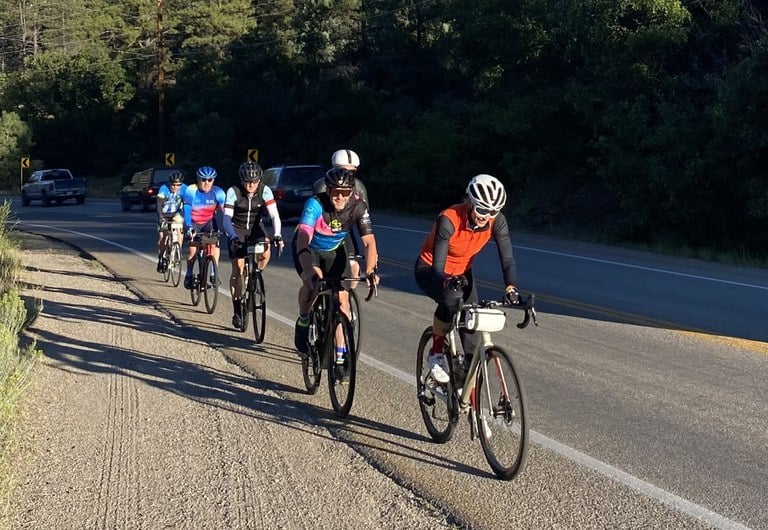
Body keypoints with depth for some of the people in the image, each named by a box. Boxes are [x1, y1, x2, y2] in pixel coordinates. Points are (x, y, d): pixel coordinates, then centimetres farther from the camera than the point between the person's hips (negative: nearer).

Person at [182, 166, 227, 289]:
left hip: (209, 222, 1)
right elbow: (187, 210, -29)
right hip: (194, 223, -1)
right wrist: (189, 226, -43)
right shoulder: (191, 191, -23)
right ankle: (189, 274, 12)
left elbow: (224, 210, -21)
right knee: (193, 249, -12)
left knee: (215, 242, -23)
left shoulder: (218, 192, -18)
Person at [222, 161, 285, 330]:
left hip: (255, 228, 1)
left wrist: (277, 235, -41)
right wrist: (233, 236, -45)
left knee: (266, 251, -30)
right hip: (237, 229, -1)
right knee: (238, 267, -12)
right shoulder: (233, 191, -22)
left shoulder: (265, 190, -18)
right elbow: (227, 217, -28)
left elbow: (274, 215, -24)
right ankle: (237, 311, -2)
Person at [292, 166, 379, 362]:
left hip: (334, 250, 3)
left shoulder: (358, 206, -25)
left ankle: (341, 353, 3)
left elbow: (369, 241, -30)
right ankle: (303, 321, -6)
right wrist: (309, 270, -60)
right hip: (308, 248, -3)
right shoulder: (315, 204, -34)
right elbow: (303, 237, -46)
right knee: (312, 280, -33)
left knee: (342, 297, -8)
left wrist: (370, 270, -47)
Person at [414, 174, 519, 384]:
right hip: (428, 269, -5)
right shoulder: (449, 219, -34)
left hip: (461, 272, 5)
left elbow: (507, 258, -26)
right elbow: (438, 264, -36)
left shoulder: (497, 221, -22)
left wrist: (510, 287, -45)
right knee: (451, 297, -36)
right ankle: (436, 354, -15)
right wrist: (447, 281, -58)